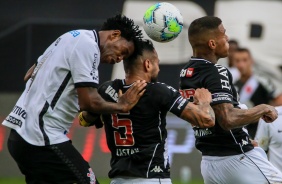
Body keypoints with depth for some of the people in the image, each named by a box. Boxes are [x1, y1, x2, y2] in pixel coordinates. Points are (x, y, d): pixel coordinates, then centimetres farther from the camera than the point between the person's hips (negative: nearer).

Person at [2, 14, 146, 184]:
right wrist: (121, 106, -3)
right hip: (43, 138, -10)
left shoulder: (72, 37, 18)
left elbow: (30, 75, 27)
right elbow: (89, 102, -18)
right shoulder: (88, 46, -12)